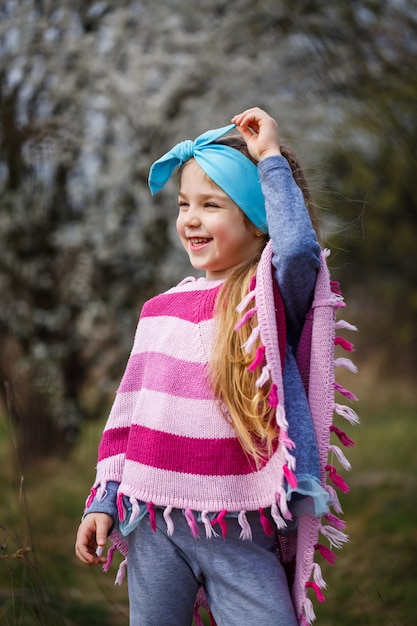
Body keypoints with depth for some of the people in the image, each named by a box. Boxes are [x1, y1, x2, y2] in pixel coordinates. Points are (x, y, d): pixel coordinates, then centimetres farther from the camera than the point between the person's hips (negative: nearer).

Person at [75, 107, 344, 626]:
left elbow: (299, 249, -27)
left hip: (241, 535, -4)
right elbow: (129, 413, 14)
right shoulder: (160, 310, 10)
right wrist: (103, 501, 11)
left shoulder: (275, 298, -4)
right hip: (154, 528, 5)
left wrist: (271, 158, -17)